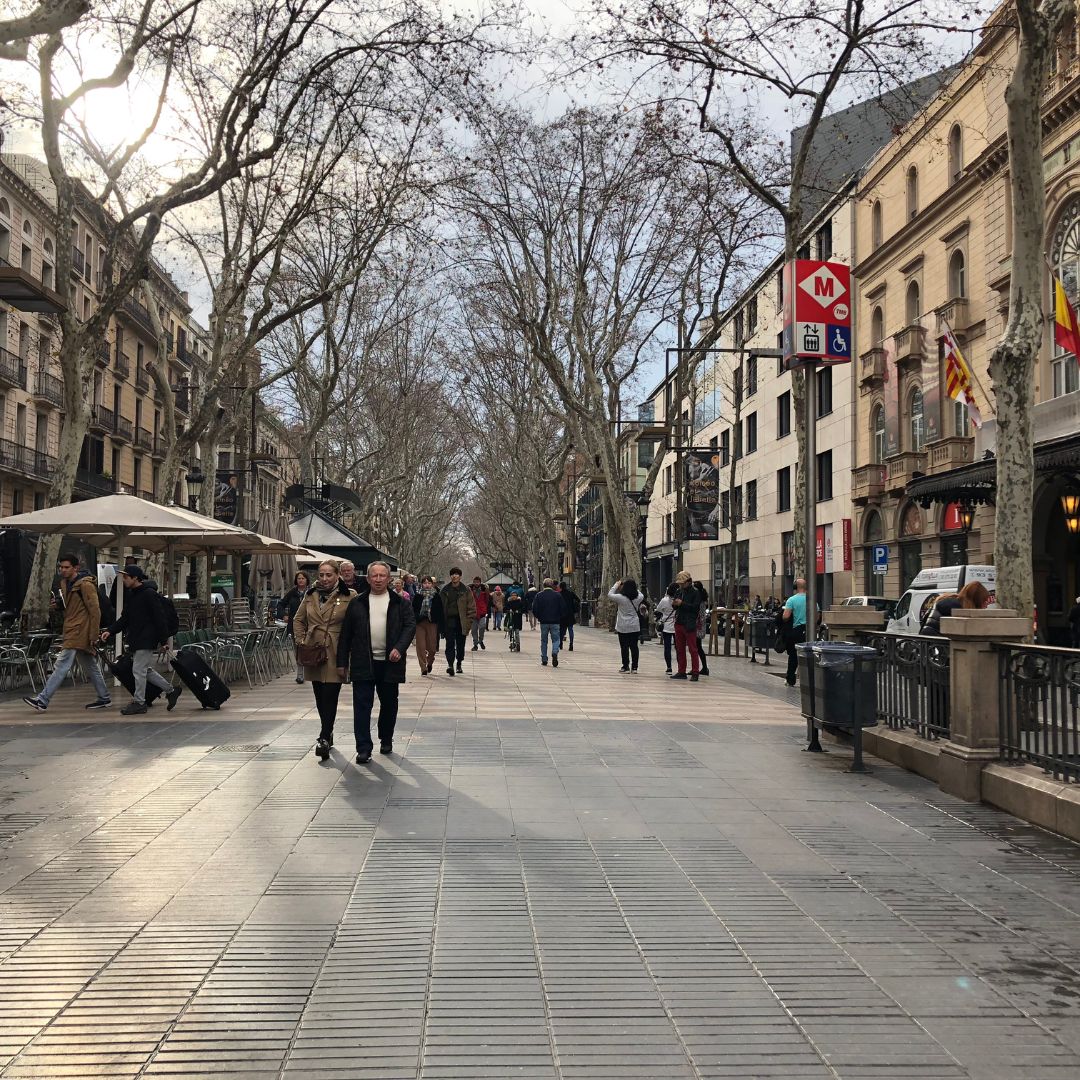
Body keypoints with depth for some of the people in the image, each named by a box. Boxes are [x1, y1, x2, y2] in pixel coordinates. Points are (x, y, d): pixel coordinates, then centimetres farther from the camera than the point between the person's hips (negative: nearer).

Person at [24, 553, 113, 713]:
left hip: (79, 631, -10)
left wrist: (93, 635, -17)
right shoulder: (65, 583, 15)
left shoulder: (85, 585, -13)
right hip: (72, 629, 10)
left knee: (62, 665, -11)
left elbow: (95, 610, -15)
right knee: (90, 667, 13)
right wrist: (59, 604, 4)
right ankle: (104, 698, 20)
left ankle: (42, 701, -12)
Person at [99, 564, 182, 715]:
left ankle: (139, 702, 8)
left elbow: (159, 618, -16)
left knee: (139, 670, -4)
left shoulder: (149, 594, -15)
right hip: (135, 639, 9)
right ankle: (171, 690, 25)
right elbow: (125, 618, 15)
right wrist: (110, 631, 3)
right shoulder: (130, 594, 12)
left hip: (146, 640, -9)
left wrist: (163, 640, -18)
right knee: (146, 670, 14)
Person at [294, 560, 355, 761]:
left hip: (335, 655, -5)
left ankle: (324, 738, -10)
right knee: (320, 697, 13)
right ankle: (328, 733, 28)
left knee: (330, 697, -10)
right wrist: (301, 641, 7)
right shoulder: (310, 596, 9)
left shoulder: (349, 597, -5)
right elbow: (298, 620, 18)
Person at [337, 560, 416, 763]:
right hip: (363, 663, 0)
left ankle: (386, 740, 30)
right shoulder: (357, 604, 7)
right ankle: (364, 748, -1)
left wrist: (399, 648, -17)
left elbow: (410, 625, -2)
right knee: (362, 705, -4)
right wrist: (342, 663, 3)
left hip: (390, 662, 0)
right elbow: (345, 635, 7)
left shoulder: (401, 602, 4)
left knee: (389, 704, 12)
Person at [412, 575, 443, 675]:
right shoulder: (418, 596, 5)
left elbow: (440, 612, 4)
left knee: (432, 646, 2)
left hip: (432, 623, 0)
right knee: (421, 646, -4)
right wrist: (414, 620, -6)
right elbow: (413, 610, 5)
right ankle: (423, 668, 3)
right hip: (420, 623, 0)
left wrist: (440, 624, -2)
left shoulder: (436, 596, 4)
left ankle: (430, 662, 31)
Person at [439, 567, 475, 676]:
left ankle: (459, 664, 24)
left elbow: (471, 606, 2)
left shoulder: (466, 590, 3)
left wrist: (469, 621, -7)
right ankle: (450, 664, -18)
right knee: (450, 643, -11)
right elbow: (440, 606, 10)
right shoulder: (445, 590, 8)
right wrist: (441, 622, 3)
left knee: (460, 644, 8)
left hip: (461, 621, 0)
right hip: (449, 620, 0)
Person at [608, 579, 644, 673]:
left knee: (624, 647, 4)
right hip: (635, 626, 3)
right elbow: (640, 594, 21)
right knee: (634, 646, 8)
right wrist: (634, 587, 21)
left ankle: (626, 666, 6)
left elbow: (610, 594, 2)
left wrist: (616, 585, 13)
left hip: (623, 627, -3)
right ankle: (634, 667, 11)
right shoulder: (638, 598, -4)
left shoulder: (621, 598, -14)